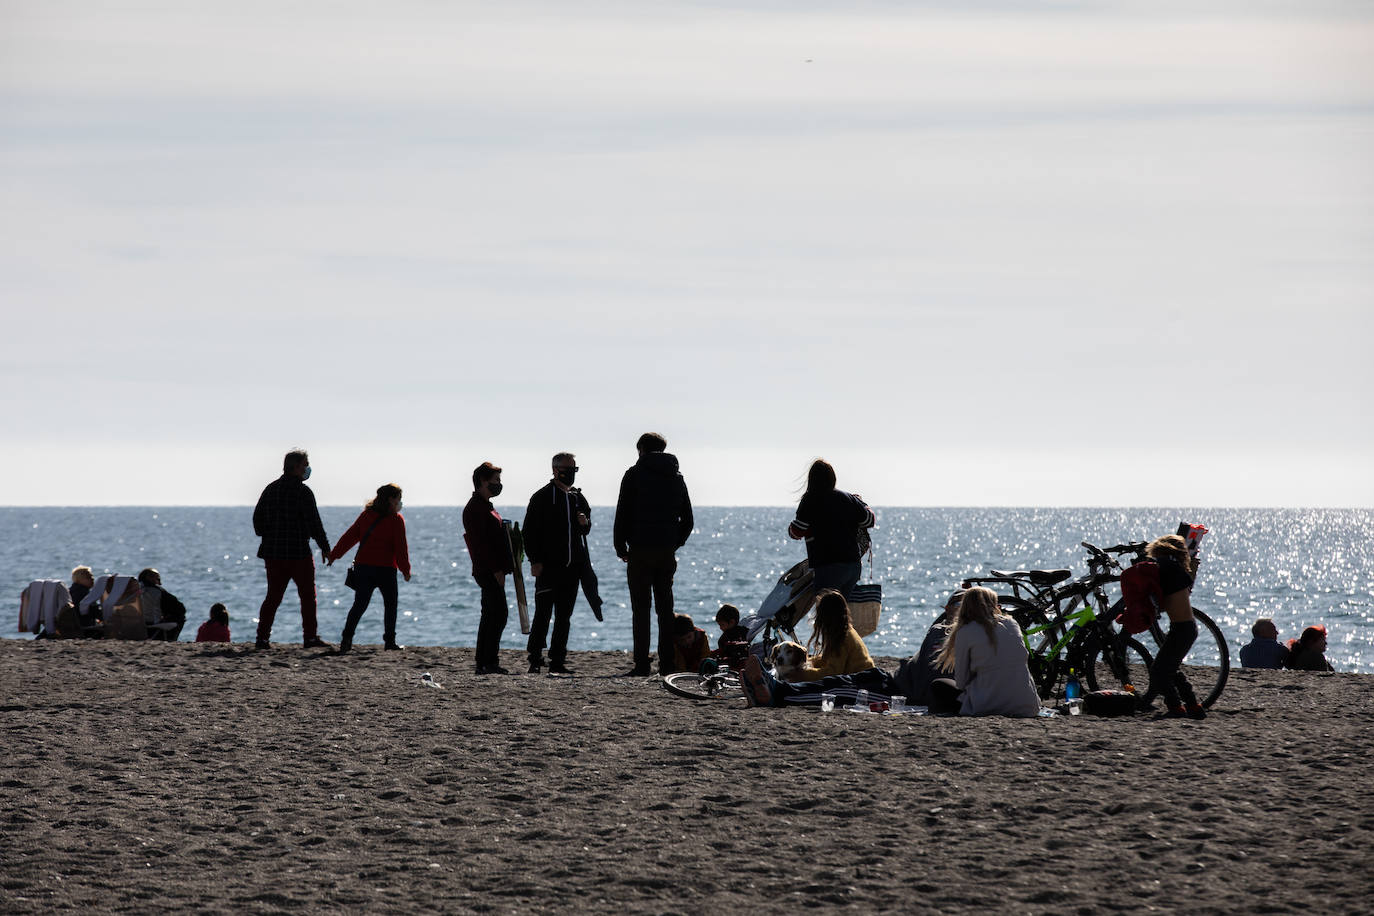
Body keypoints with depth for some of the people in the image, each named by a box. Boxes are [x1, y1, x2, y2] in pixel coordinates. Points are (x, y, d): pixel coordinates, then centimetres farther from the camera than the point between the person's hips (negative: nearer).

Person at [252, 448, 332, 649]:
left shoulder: (270, 489, 10)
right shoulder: (302, 491, -10)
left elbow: (258, 517, 14)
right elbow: (314, 522, -12)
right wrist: (324, 547, -6)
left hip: (273, 552, 6)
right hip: (298, 552, -6)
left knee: (273, 597, 9)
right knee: (307, 595, 3)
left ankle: (262, 637, 4)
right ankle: (310, 637, 1)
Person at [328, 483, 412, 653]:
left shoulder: (366, 515, 8)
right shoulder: (396, 519, -6)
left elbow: (350, 536, 8)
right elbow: (401, 548, -7)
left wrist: (334, 555, 12)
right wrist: (406, 570, 0)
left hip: (363, 567, 4)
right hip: (385, 569, -4)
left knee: (359, 604, 5)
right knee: (390, 604, 12)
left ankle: (347, 637, -12)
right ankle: (389, 641, 10)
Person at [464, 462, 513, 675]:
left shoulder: (485, 506, 21)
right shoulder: (475, 508, -12)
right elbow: (480, 542, -19)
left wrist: (502, 567, 18)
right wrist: (496, 569, -21)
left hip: (491, 571, 11)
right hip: (488, 570, -11)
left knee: (490, 615, 11)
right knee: (499, 613, -13)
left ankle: (483, 664, 13)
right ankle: (490, 662, -14)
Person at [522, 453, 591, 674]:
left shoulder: (578, 498, 15)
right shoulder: (542, 497, -3)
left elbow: (586, 529, 26)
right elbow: (530, 531, -6)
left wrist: (585, 522, 2)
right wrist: (535, 560, -13)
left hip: (573, 566, 6)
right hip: (548, 565, -6)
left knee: (564, 616, 7)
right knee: (543, 614, -6)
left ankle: (558, 661, 12)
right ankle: (535, 660, -1)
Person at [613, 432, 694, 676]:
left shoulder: (634, 475, -3)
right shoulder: (676, 477, 12)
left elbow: (623, 513, -5)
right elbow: (687, 520, 15)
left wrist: (620, 547, 5)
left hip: (641, 550, -4)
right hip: (667, 552, 4)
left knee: (641, 608, -4)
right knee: (665, 608, 8)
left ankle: (642, 664, -8)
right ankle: (667, 663, 6)